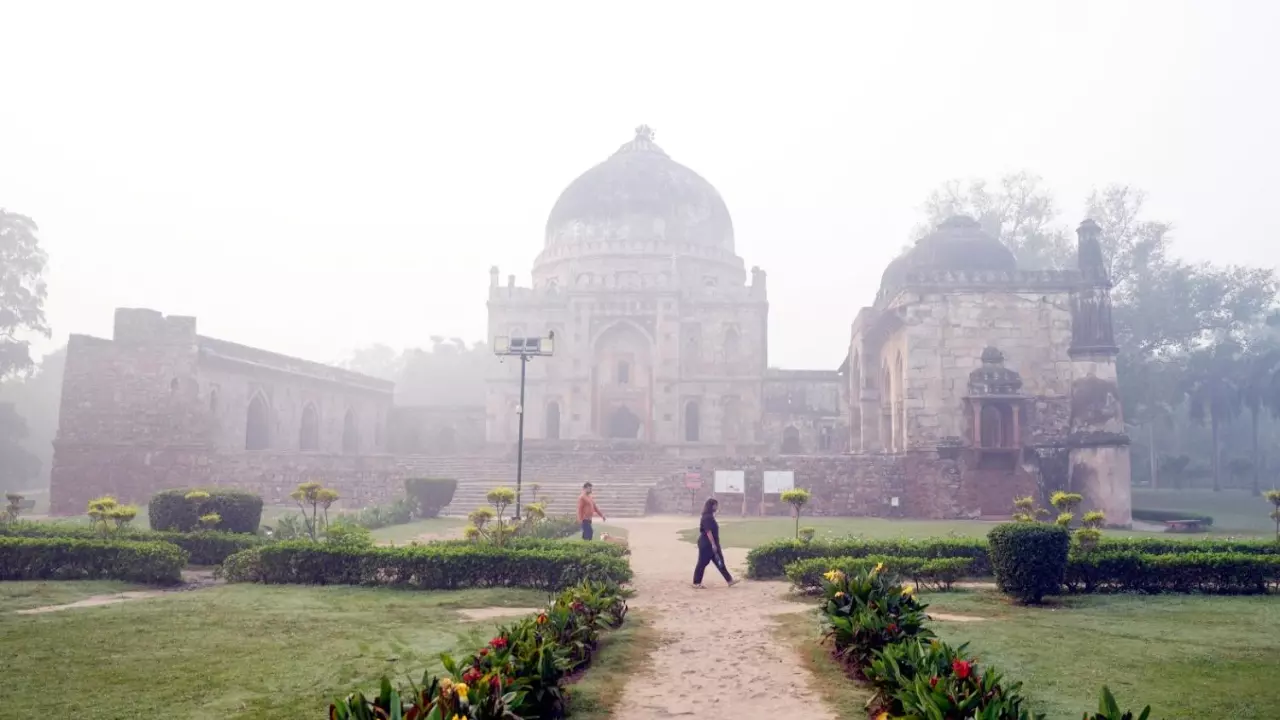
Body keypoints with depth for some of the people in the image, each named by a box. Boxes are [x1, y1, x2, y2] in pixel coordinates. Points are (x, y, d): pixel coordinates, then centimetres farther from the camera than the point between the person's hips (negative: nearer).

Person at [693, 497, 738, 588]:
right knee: (702, 563, -2)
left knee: (720, 562, 10)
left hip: (710, 544, 10)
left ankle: (729, 580, 12)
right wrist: (713, 544, -24)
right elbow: (708, 531, -23)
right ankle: (696, 583, 7)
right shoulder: (707, 517, -18)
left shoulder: (710, 516, 14)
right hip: (706, 544, -10)